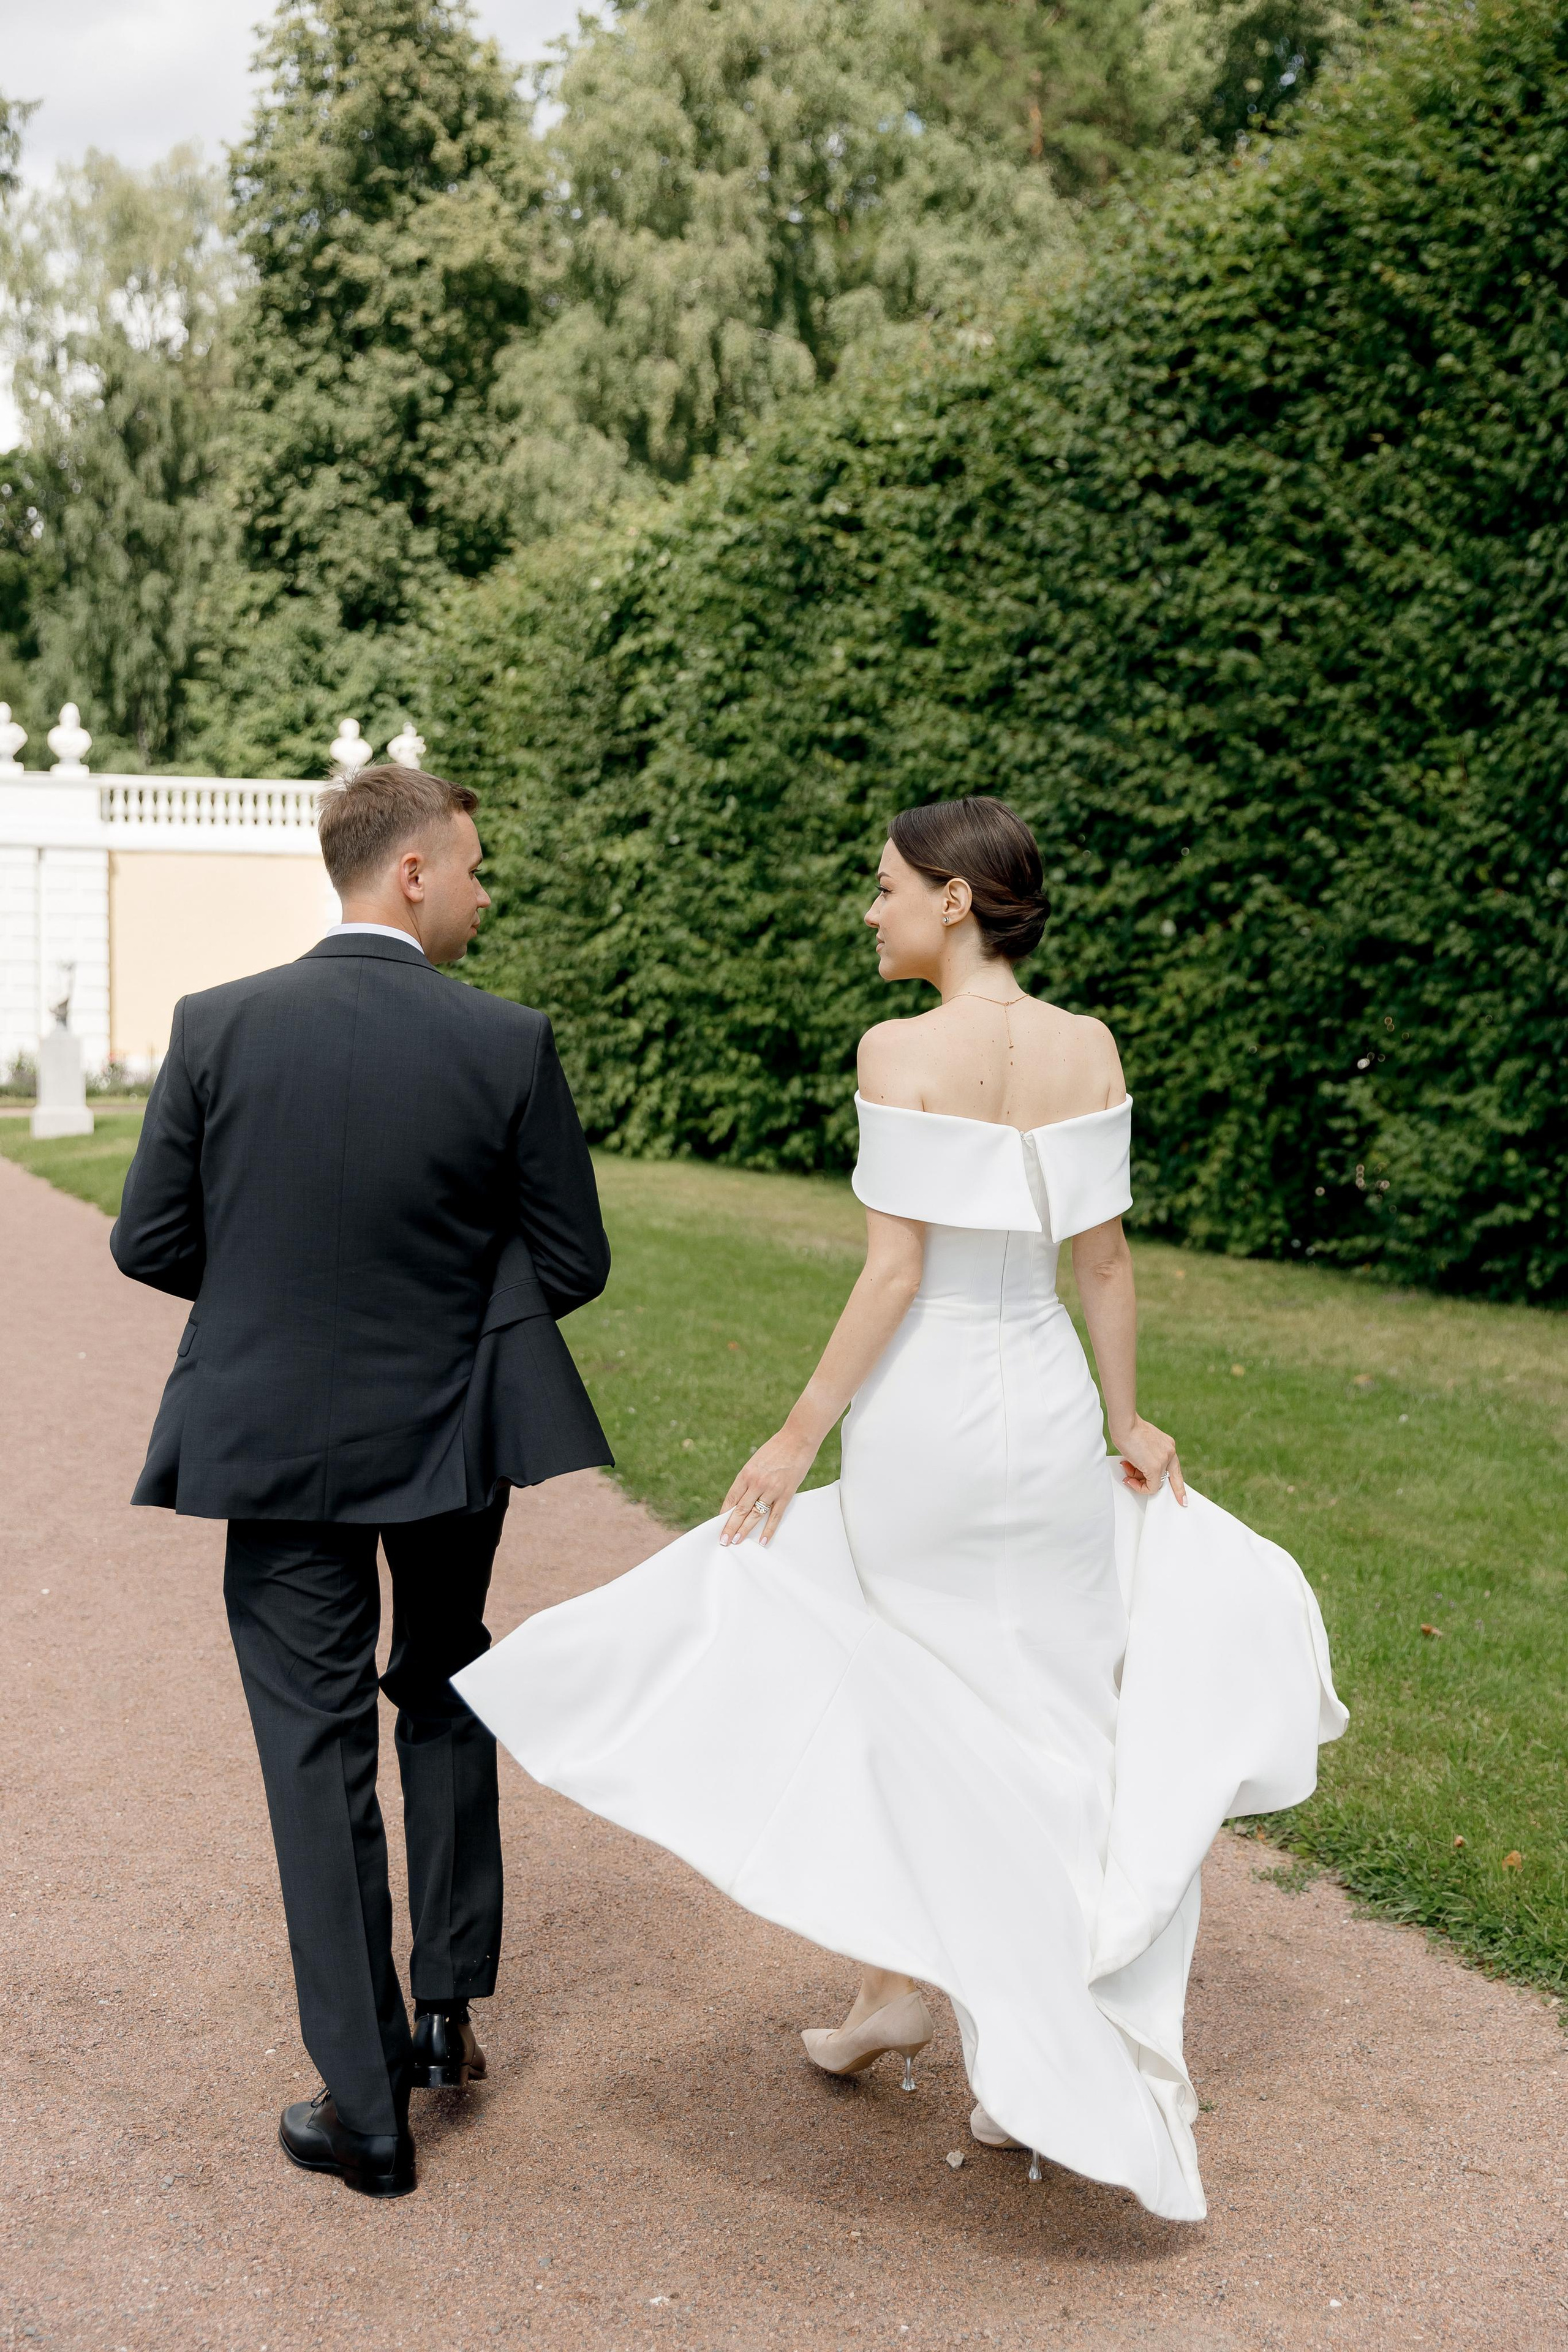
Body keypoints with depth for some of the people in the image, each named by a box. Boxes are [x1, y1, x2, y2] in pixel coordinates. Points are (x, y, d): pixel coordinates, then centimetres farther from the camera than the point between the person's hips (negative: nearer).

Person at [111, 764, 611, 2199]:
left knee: (319, 1756, 8)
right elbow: (573, 1262, -6)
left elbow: (149, 1244, -3)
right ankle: (448, 2002, 30)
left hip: (278, 1437, 0)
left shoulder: (217, 1028, -9)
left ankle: (368, 2107, 14)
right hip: (453, 1434, 0)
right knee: (445, 1695, 25)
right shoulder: (508, 1044, -12)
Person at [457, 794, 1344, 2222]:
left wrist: (800, 1436, -10)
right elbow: (1104, 1259, 4)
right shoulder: (1090, 1048, 1)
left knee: (899, 1705, 18)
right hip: (1050, 1408, 5)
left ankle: (897, 1986, 27)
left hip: (924, 1411, -4)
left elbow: (895, 1271, -16)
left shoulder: (903, 1050, -13)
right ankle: (1046, 2079, 19)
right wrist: (1127, 1419, 16)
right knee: (1048, 1731, 12)